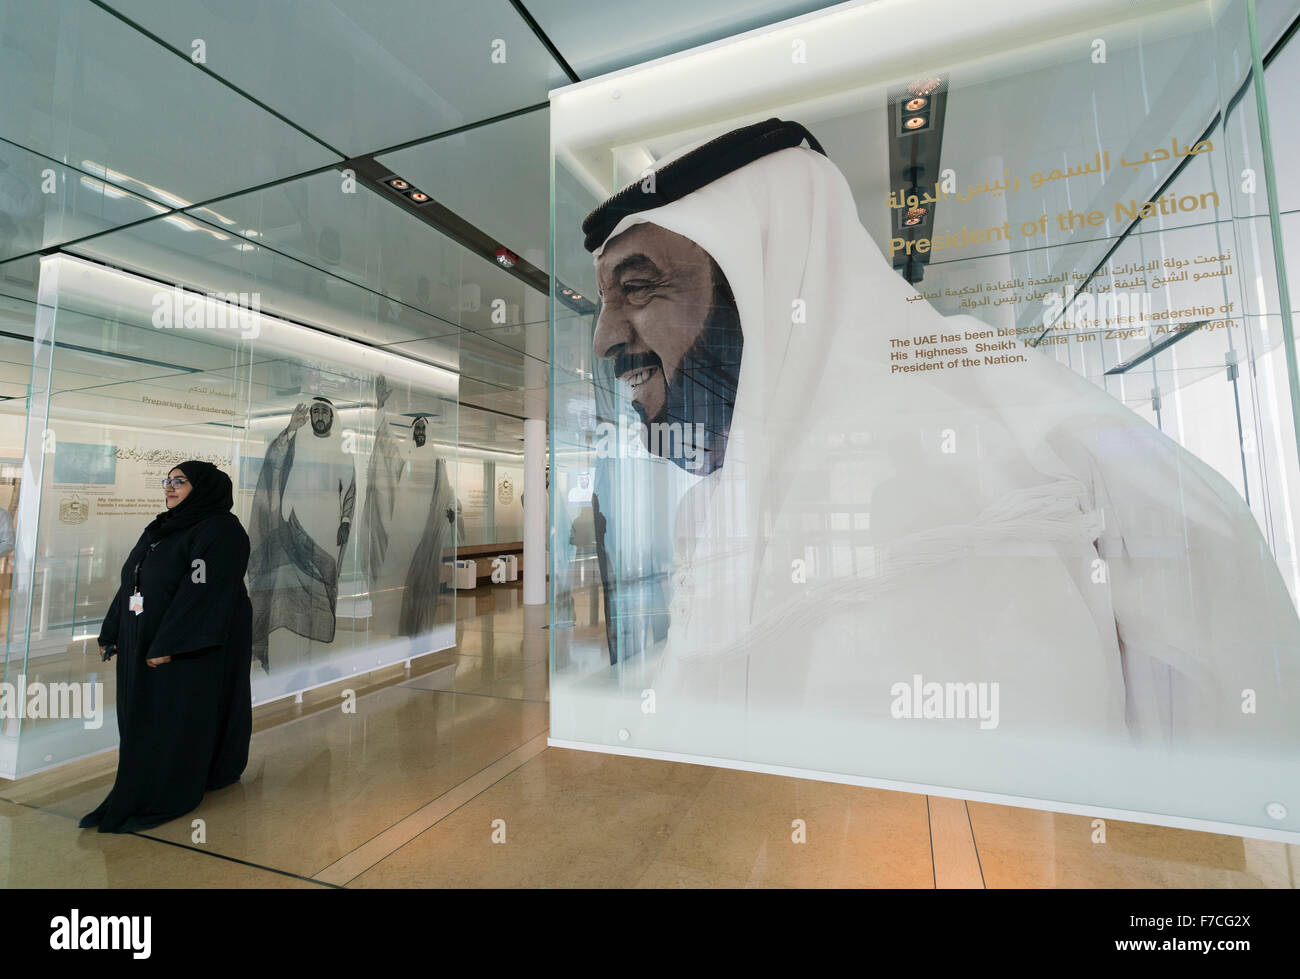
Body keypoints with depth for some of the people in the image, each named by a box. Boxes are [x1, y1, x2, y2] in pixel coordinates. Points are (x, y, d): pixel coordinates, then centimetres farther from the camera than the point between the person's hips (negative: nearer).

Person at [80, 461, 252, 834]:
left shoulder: (220, 530, -15)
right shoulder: (161, 529, 13)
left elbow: (202, 590, -22)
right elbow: (130, 583, 17)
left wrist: (168, 645, -24)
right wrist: (111, 633, 13)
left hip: (194, 647, -8)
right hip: (144, 645, 9)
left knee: (180, 721, 2)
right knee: (144, 723, 14)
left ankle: (168, 796, 15)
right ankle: (142, 788, 27)